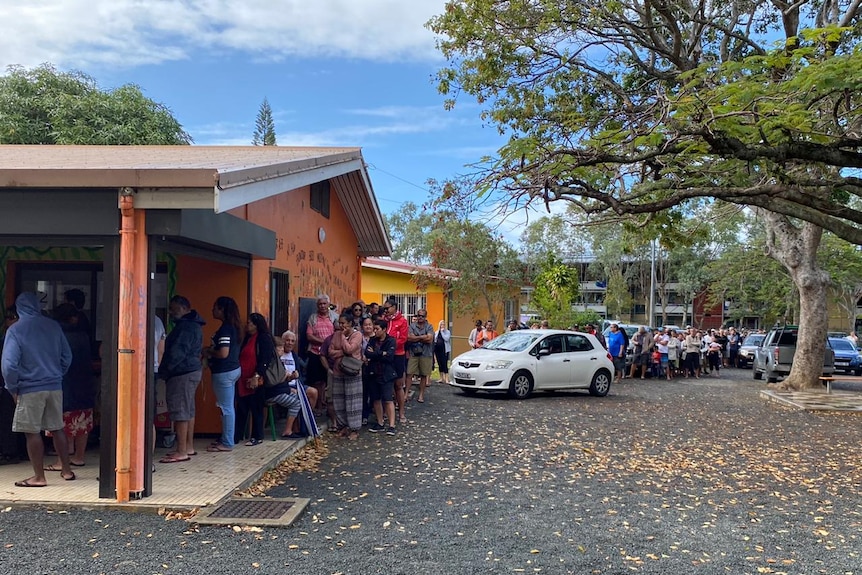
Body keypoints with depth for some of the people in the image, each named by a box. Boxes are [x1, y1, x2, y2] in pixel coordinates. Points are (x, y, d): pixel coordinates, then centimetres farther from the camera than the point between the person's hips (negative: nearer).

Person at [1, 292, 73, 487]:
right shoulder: (53, 326, 4)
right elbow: (67, 356, 8)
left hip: (30, 389, -4)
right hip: (55, 387, 5)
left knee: (32, 432, 3)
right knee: (57, 428, 13)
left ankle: (39, 476, 7)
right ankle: (66, 470, 21)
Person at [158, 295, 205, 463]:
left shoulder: (186, 326, -17)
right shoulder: (192, 324, 17)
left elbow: (177, 352, -21)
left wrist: (164, 370, -10)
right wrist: (166, 369, 19)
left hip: (182, 373, -11)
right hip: (192, 370, 11)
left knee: (179, 411, -9)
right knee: (188, 410, 15)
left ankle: (181, 452, -7)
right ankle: (189, 447, 22)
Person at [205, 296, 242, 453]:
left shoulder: (225, 328, -18)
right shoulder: (233, 326, 11)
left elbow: (223, 353, -25)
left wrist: (208, 352, -8)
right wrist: (212, 350, 12)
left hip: (224, 372, -10)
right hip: (233, 369, 10)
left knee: (226, 407, -2)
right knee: (228, 406, 16)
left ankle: (227, 443, 5)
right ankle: (225, 438, 26)